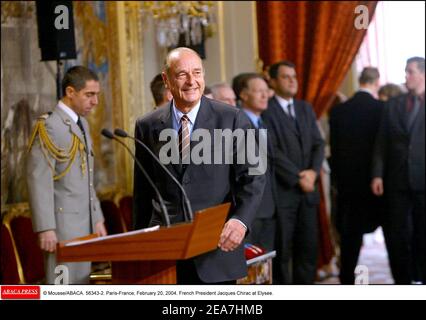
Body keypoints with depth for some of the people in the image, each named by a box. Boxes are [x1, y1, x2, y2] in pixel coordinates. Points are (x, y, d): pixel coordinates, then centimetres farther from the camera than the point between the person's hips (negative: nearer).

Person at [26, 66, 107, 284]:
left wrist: (97, 219, 17)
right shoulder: (49, 126, -12)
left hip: (85, 225, 8)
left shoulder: (82, 125, 16)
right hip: (62, 225, -8)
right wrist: (46, 229, -21)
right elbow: (39, 181, -17)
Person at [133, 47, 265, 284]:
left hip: (217, 248, -1)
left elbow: (252, 178, -3)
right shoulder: (148, 126, 7)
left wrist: (241, 220, -20)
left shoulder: (232, 119, 0)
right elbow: (142, 191, 13)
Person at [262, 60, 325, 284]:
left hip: (307, 189, 6)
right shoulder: (266, 110, -7)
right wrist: (298, 177, -12)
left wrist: (313, 171, -6)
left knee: (308, 246, 7)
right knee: (282, 249, -1)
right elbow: (272, 151, -13)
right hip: (282, 190, -6)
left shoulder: (305, 108, 16)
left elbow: (318, 143, 11)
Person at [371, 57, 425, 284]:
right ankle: (402, 280, 13)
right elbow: (382, 143, 8)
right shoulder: (392, 105, 10)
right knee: (396, 233, 4)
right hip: (397, 180, 3)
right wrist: (377, 174, 0)